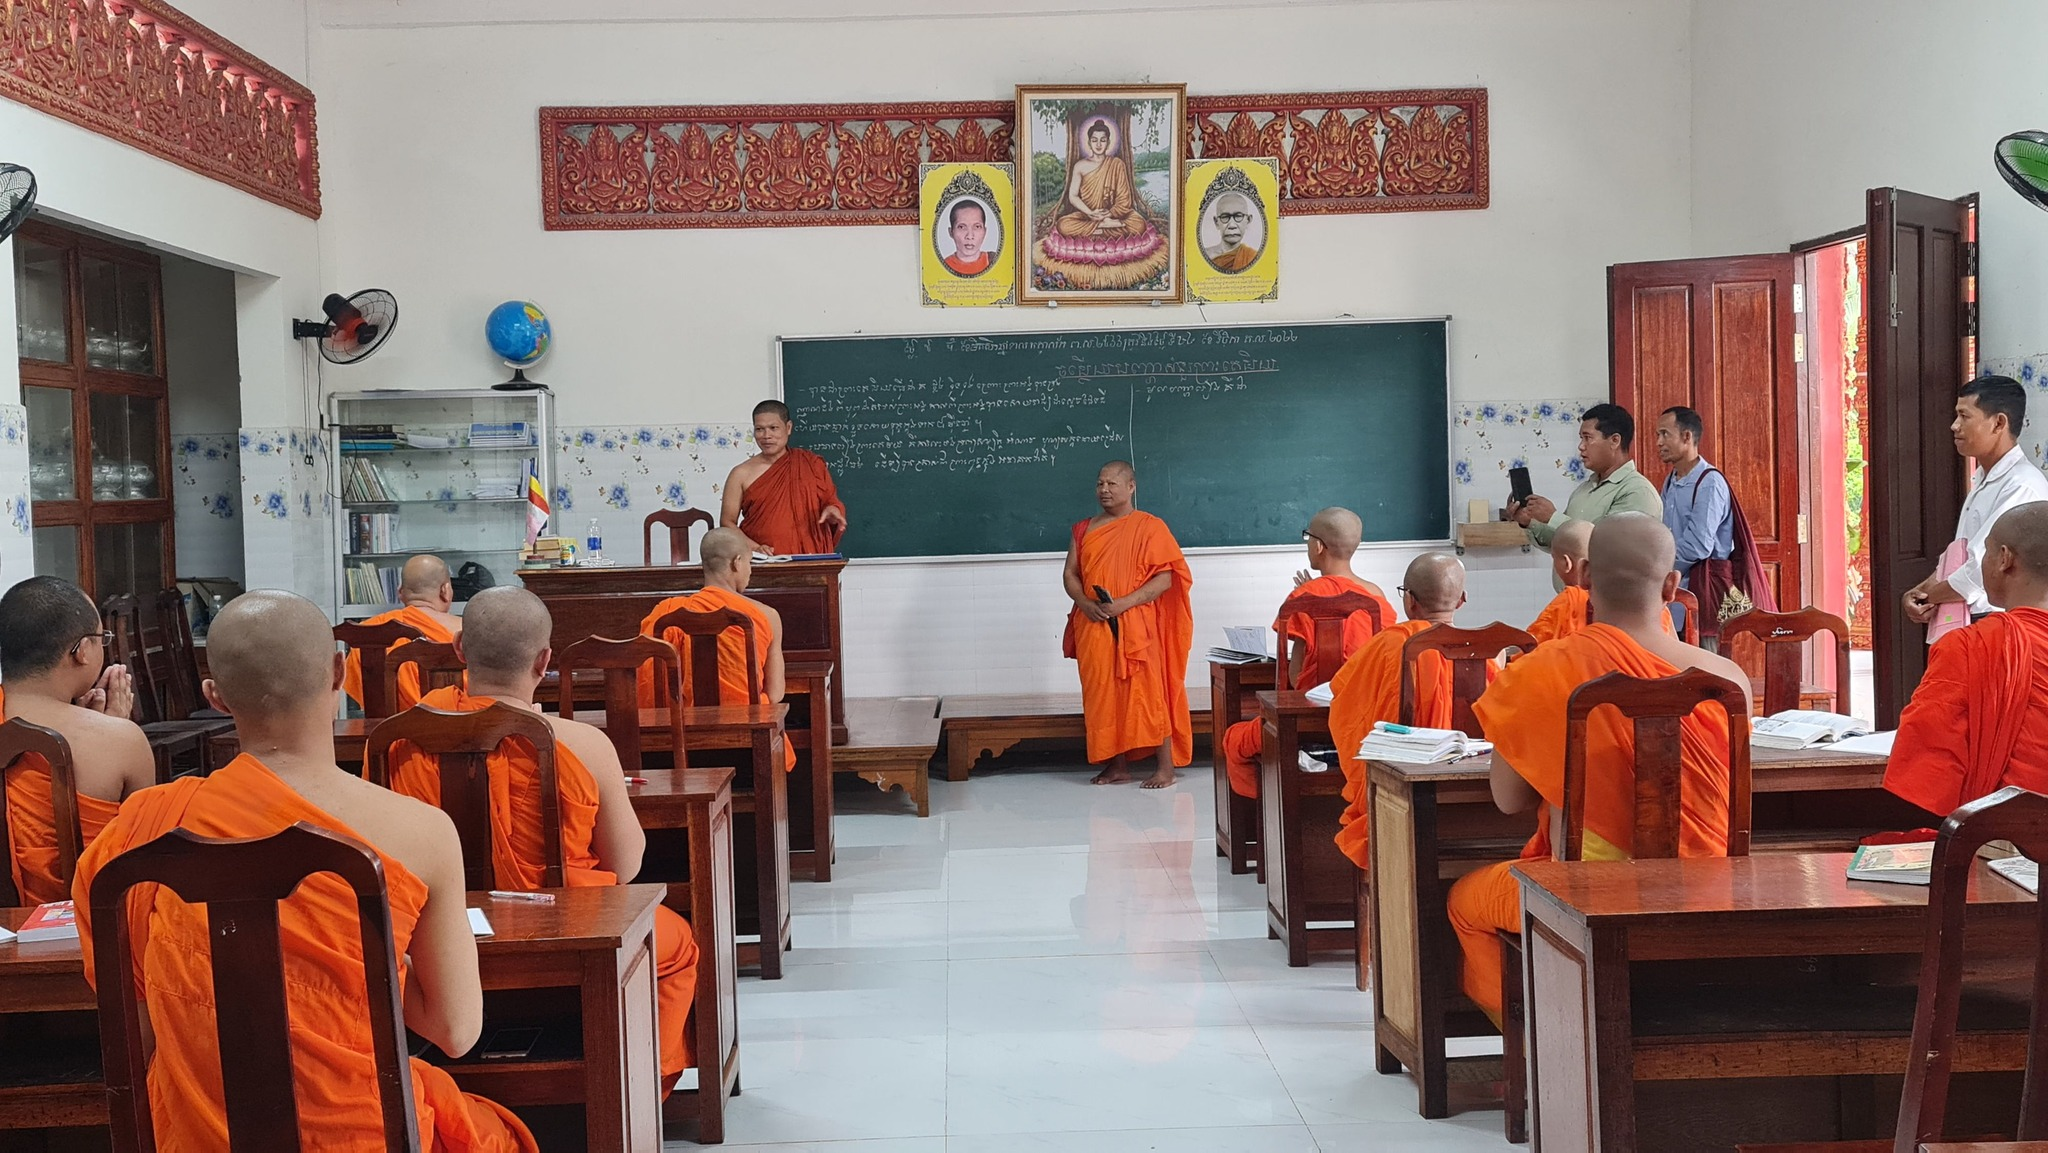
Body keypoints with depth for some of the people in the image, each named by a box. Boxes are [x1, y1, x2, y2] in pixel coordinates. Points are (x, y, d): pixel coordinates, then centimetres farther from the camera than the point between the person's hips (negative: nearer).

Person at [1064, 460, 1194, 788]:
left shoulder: (1150, 527, -2)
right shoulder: (1085, 530, 14)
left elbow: (1165, 577, -9)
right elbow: (1070, 574, 12)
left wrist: (1125, 603, -19)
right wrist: (1085, 603, -9)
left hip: (1137, 625, -5)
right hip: (1094, 627, 5)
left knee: (1148, 692, -7)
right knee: (1103, 695, 5)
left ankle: (1165, 766, -2)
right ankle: (1115, 765, 13)